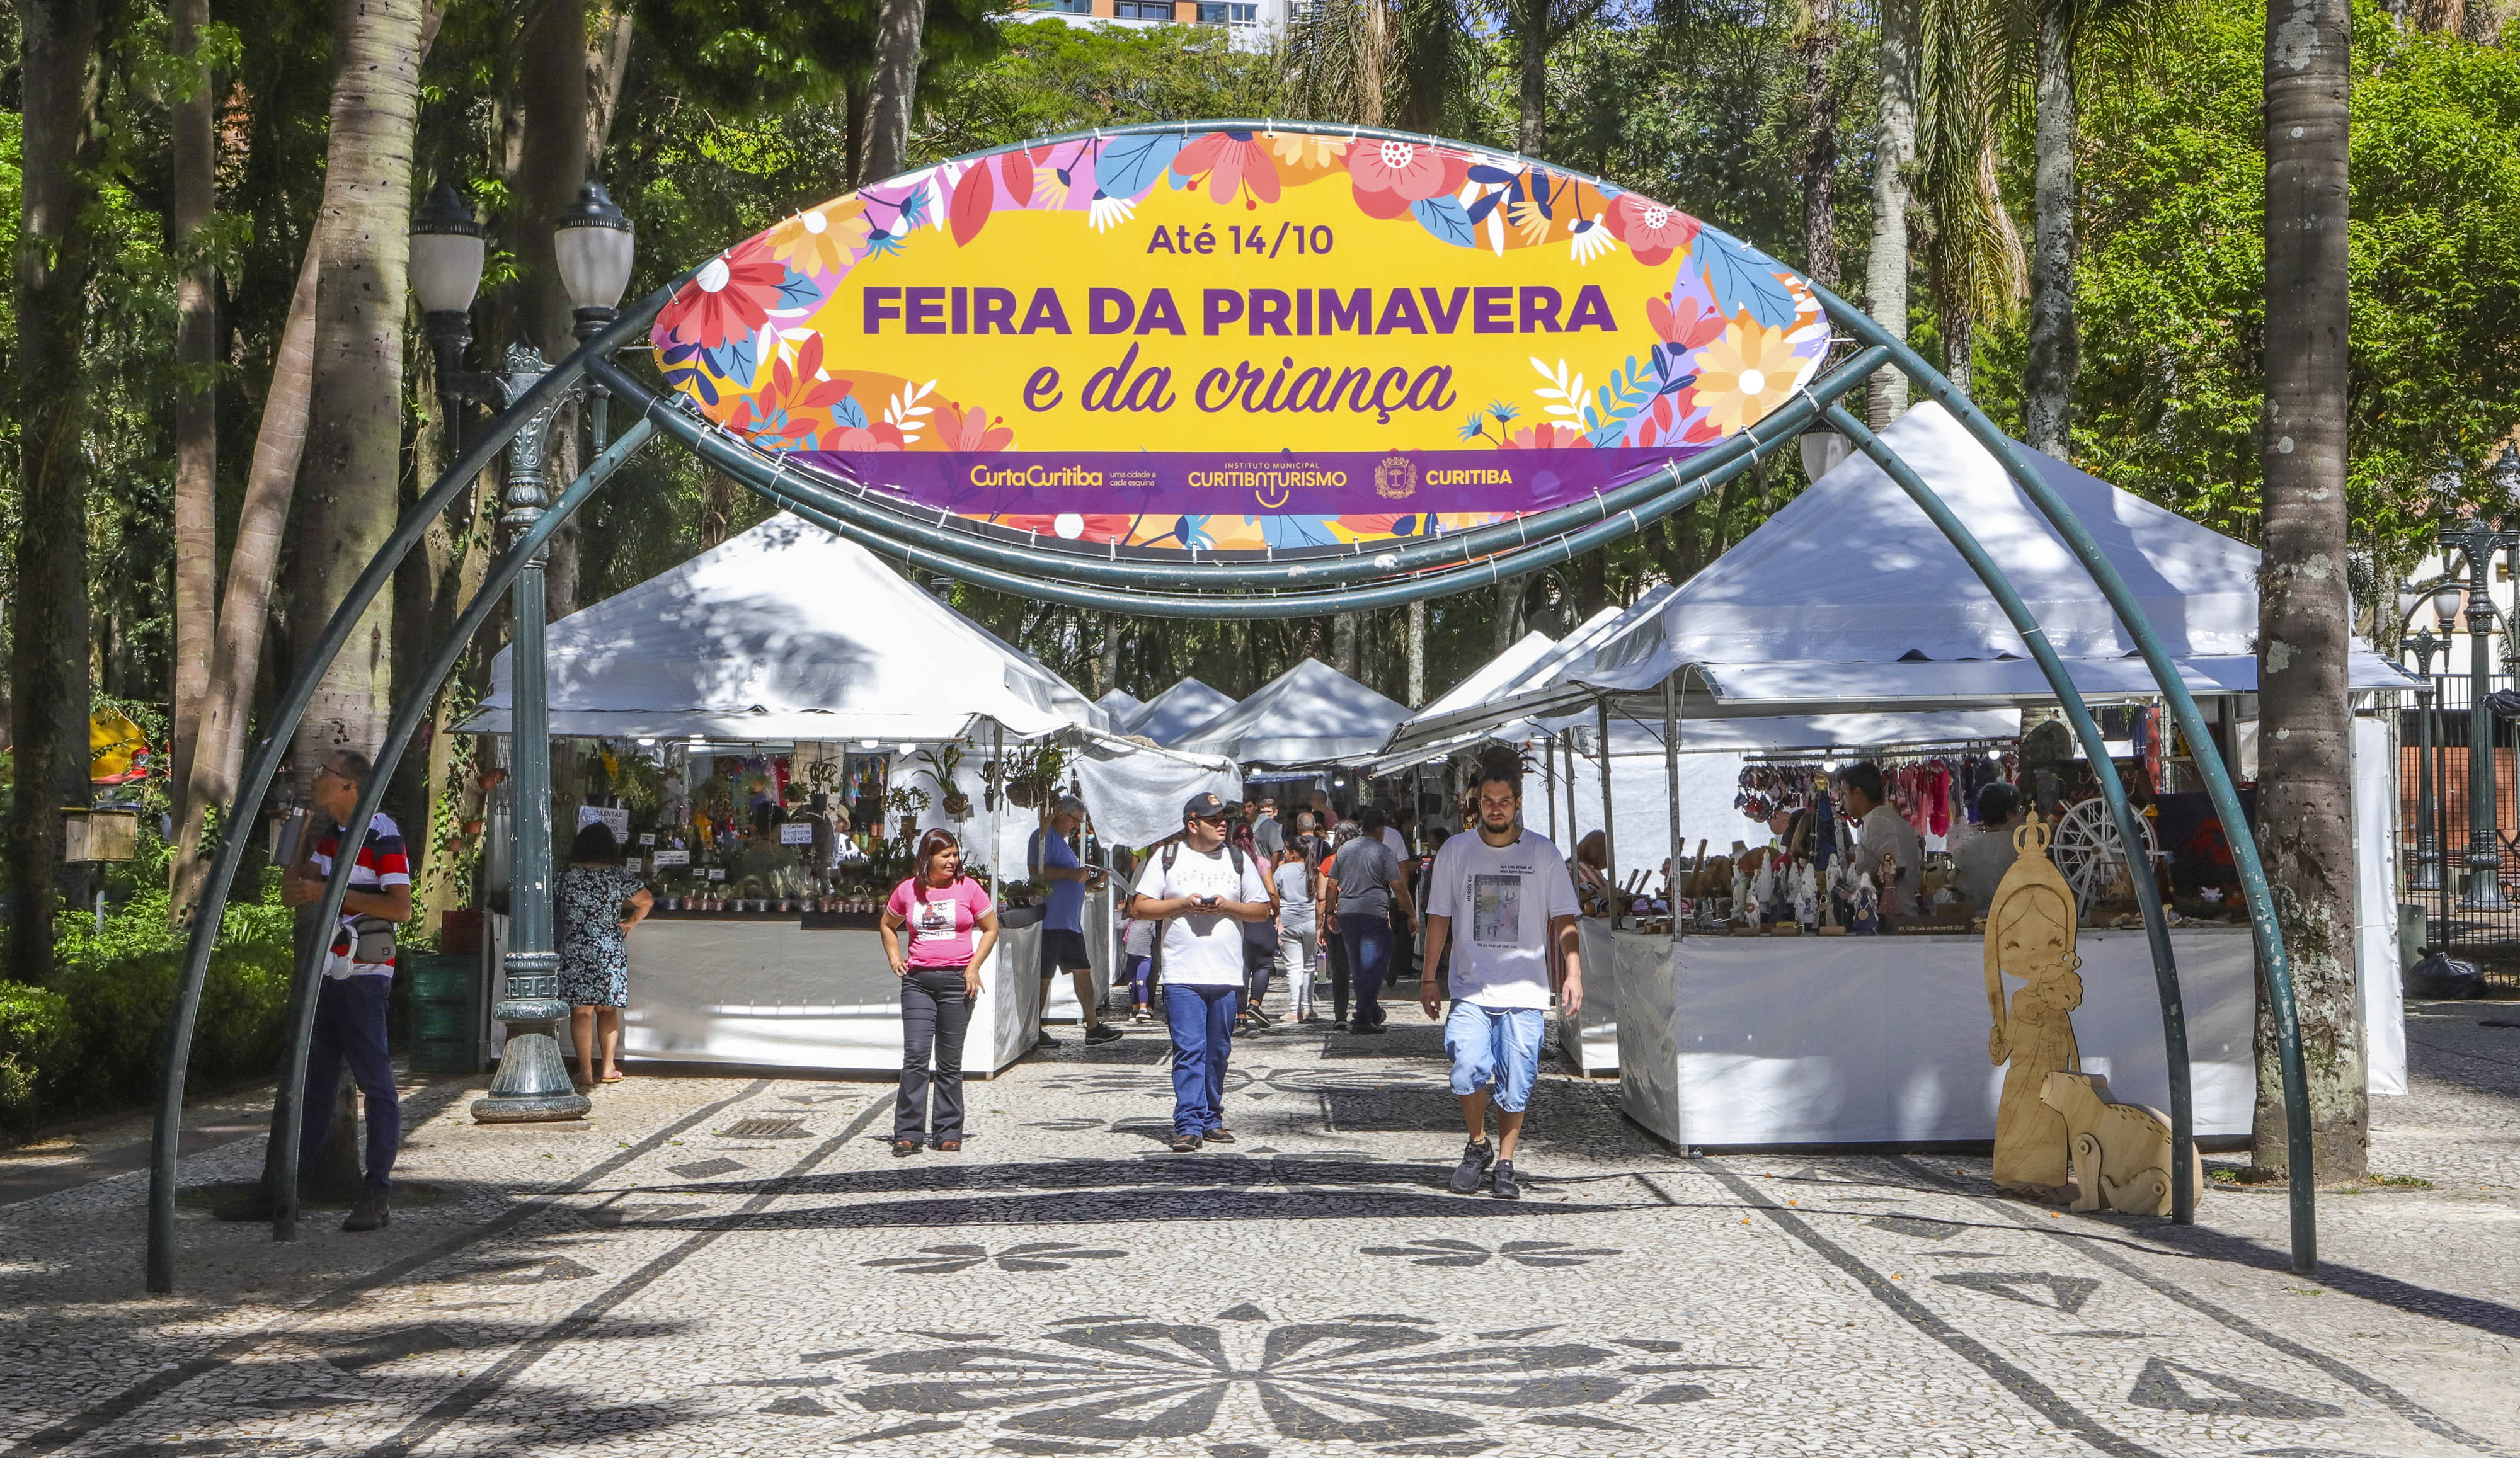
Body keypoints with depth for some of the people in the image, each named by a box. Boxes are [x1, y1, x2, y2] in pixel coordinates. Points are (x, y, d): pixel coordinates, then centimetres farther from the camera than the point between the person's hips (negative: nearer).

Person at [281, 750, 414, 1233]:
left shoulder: (382, 836, -11)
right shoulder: (328, 834, 15)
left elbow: (401, 907, -19)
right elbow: (290, 894, 14)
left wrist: (331, 893, -20)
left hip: (363, 975, -9)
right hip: (323, 973, 9)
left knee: (375, 1083, -7)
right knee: (314, 1080, 11)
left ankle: (378, 1196, -8)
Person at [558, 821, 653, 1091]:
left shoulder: (566, 876, -3)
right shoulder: (618, 876, -1)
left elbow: (552, 908, 5)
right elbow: (647, 900, 4)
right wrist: (629, 922, 18)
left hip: (574, 951, -2)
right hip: (611, 952, 2)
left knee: (581, 1012, 0)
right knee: (608, 1010, 14)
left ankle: (586, 1072, -3)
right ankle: (609, 1067, 16)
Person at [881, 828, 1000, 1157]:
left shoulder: (968, 888, 2)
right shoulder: (908, 891, 6)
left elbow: (991, 929, 9)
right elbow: (888, 925, 23)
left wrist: (974, 966, -2)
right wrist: (895, 959, 9)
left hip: (956, 981, -1)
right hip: (917, 980, 1)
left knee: (950, 1062, 4)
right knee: (915, 1056, -8)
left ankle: (948, 1132, 13)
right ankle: (907, 1133, -6)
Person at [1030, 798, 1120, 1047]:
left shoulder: (1063, 842, 24)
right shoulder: (1043, 837, -8)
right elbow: (1037, 871, -22)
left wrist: (1092, 882, 12)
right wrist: (1072, 873, -23)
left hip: (1071, 922, 10)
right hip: (1050, 921, -10)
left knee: (1082, 971, 8)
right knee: (1043, 976, -5)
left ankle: (1093, 1026, 11)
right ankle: (1035, 1032, 1)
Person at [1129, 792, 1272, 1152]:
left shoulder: (1238, 860, 11)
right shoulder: (1166, 858, 6)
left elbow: (1262, 910, 11)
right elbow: (1139, 907, 4)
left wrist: (1227, 906, -6)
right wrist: (1182, 904, -9)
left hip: (1227, 975, 3)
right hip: (1182, 974, -3)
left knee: (1218, 1052, 8)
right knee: (1189, 1051, -10)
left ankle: (1211, 1119, 18)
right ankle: (1189, 1125, -12)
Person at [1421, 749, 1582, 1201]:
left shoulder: (1543, 855, 3)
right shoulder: (1455, 851, 6)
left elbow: (1563, 921, 3)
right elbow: (1439, 919, 12)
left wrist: (1573, 973, -8)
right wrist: (1429, 977, 8)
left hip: (1524, 993, 0)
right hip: (1470, 990, 0)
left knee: (1516, 1085, -2)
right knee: (1468, 1067, -18)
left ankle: (1505, 1164, 15)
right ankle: (1477, 1145, 5)